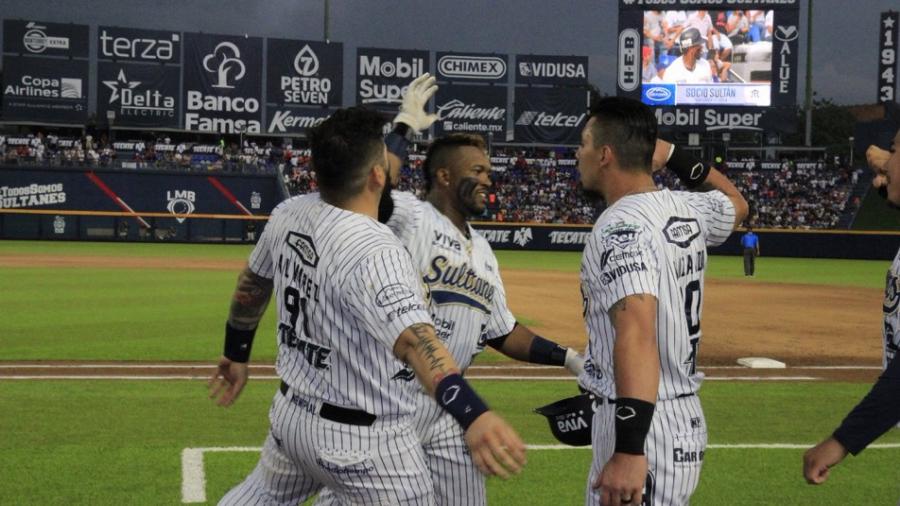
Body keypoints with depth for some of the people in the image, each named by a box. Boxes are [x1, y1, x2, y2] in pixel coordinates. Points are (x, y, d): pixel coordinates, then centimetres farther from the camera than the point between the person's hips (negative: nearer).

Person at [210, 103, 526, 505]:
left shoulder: (287, 214, -6)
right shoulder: (375, 252, -29)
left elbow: (252, 284, 11)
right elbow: (413, 339, -45)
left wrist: (237, 354, 29)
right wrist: (473, 415, -60)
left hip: (291, 412, 8)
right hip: (364, 440, -8)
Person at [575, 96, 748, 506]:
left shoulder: (621, 227, -17)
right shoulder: (689, 210, 7)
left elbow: (638, 335, -30)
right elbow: (737, 204, 32)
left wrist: (629, 448, -36)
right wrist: (673, 154, 25)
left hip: (644, 427, -9)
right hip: (685, 417, 9)